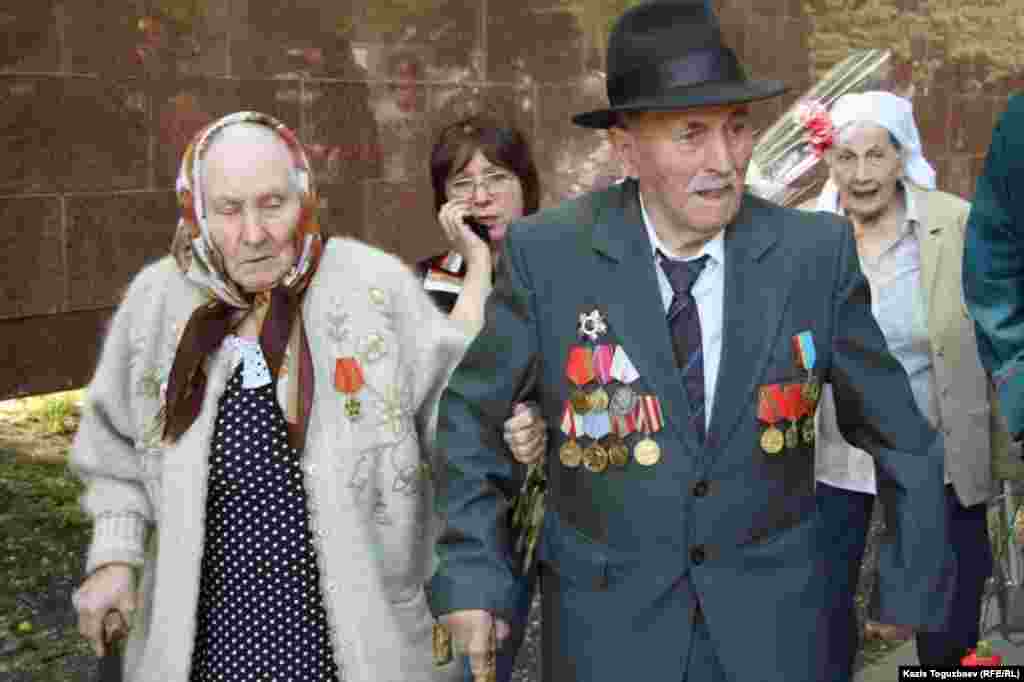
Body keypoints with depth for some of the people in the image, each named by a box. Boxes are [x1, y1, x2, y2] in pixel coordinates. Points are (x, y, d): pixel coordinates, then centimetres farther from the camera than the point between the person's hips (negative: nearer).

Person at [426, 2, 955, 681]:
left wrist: (915, 596, 4)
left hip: (777, 623, 1)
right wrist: (472, 575, -9)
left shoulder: (817, 252, -11)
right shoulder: (547, 254, -13)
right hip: (609, 625, -1)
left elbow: (900, 436, -1)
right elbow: (472, 417, -2)